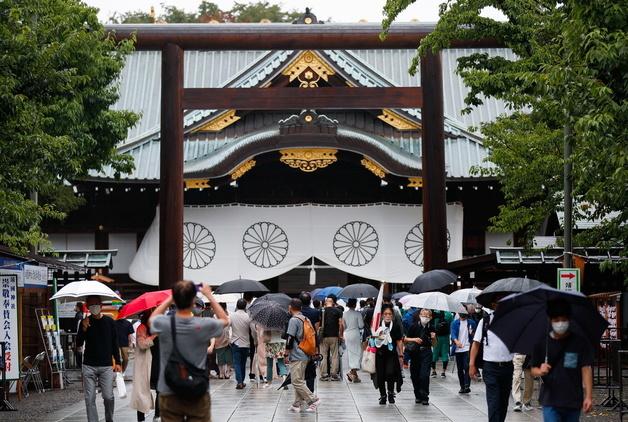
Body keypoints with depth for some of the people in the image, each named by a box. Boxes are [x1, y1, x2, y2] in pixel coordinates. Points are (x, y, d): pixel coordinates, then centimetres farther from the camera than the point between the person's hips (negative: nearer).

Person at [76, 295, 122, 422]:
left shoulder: (109, 322, 4)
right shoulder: (85, 322, 4)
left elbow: (115, 343, 10)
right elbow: (79, 343, 0)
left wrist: (117, 362, 5)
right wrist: (84, 329, -16)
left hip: (106, 366, 0)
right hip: (89, 367, 0)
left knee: (108, 396, -4)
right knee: (90, 399, -1)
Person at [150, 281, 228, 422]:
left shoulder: (164, 324, -11)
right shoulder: (203, 325, -15)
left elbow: (152, 319, 16)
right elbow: (225, 320, 9)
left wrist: (171, 298, 16)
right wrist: (209, 295, 14)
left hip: (169, 395, 1)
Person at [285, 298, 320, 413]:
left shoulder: (294, 320, -13)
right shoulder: (305, 319, 13)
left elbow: (290, 339, -17)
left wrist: (286, 354, -8)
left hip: (296, 356, -9)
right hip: (305, 356, 9)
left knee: (297, 382, -8)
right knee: (299, 381, 13)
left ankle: (313, 400, -10)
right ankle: (297, 404, 15)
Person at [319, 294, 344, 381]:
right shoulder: (337, 311, -2)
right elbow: (341, 324, -7)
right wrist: (341, 335, 4)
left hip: (323, 336, 1)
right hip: (334, 336, 0)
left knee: (323, 356, 6)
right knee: (335, 356, 6)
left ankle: (324, 375, 6)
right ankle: (334, 374, 4)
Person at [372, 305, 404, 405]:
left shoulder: (396, 327, 2)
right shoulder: (378, 326, 1)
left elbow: (399, 341, 6)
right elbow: (373, 337, 8)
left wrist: (401, 354, 4)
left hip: (392, 354, -1)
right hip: (380, 354, 1)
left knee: (390, 372, -16)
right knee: (380, 375, 3)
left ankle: (391, 393, 7)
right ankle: (382, 396, 17)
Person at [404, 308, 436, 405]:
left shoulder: (431, 328, 2)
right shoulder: (414, 326, -2)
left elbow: (433, 344, 10)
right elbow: (405, 339, 2)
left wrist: (433, 338, -10)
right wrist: (414, 339, -14)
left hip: (426, 353, -1)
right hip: (415, 352, 1)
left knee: (424, 375, -11)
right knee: (415, 375, 6)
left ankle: (424, 397, -3)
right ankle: (418, 396, 24)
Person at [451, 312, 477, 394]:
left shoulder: (471, 322, 5)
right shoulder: (455, 323, 5)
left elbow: (475, 334, 18)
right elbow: (453, 334, -11)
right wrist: (456, 341, -30)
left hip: (467, 348, -2)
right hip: (458, 349, 2)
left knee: (467, 367, -16)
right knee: (460, 369, 7)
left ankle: (467, 386, -16)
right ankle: (462, 387, 15)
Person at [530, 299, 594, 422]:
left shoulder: (581, 342, -2)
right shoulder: (542, 344, 1)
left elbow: (586, 369, -3)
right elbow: (533, 370, 7)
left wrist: (588, 396, -9)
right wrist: (540, 371, -17)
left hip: (574, 402, 1)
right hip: (550, 402, -1)